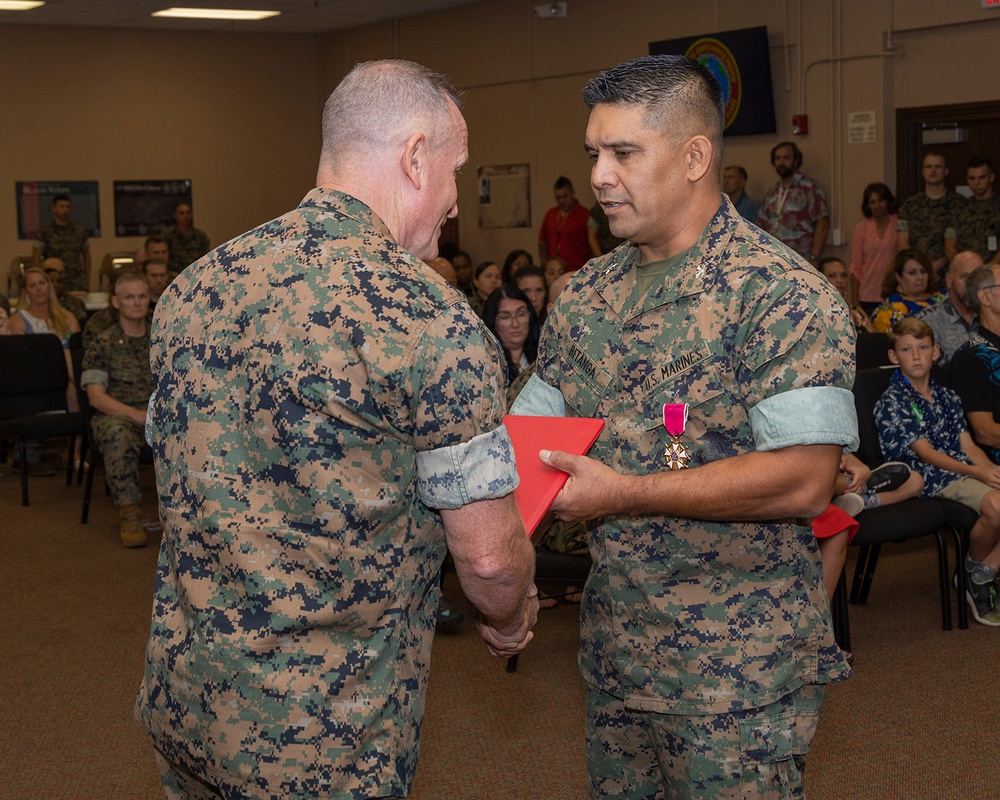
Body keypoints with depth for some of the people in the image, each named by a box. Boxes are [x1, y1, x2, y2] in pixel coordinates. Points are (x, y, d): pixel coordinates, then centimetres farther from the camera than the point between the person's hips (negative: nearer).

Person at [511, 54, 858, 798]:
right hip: (613, 642, 7)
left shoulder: (784, 296, -16)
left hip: (738, 667, -6)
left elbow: (803, 482, -23)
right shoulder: (587, 294, 8)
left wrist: (625, 493, -23)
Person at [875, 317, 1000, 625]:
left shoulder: (947, 397, 21)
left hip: (965, 470, 7)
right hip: (931, 478, -7)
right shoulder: (891, 402, -2)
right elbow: (925, 453, -9)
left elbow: (968, 445, 13)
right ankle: (975, 567, -2)